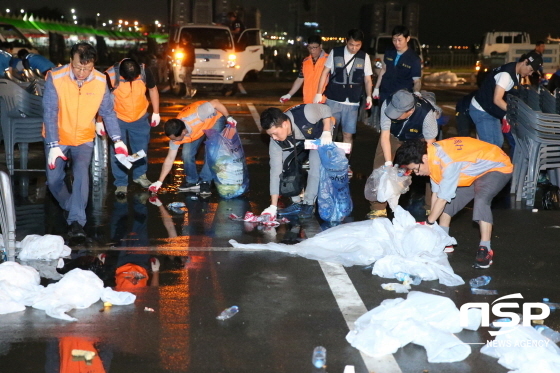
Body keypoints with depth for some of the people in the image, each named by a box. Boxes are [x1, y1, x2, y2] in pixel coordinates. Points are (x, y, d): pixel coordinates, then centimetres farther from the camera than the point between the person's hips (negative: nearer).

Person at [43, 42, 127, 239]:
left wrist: (117, 140, -15)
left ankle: (76, 221, -19)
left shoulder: (100, 81, -14)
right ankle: (70, 208, 30)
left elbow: (108, 112, -5)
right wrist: (53, 146, -26)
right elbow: (49, 113, -21)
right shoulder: (55, 78, -22)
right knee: (54, 180, 1)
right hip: (57, 138, 0)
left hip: (84, 139, 0)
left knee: (81, 173, -21)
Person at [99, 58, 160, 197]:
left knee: (141, 149, 15)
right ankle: (121, 184, 12)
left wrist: (156, 113, 4)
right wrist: (99, 122, -5)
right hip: (117, 119, -3)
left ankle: (140, 175, 37)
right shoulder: (110, 76, -25)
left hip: (140, 118, 3)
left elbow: (153, 89, 2)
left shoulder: (144, 72, -18)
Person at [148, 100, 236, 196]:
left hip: (215, 119, -4)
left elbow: (216, 103, -35)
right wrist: (159, 182, -17)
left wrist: (228, 118, -29)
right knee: (187, 153, -11)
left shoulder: (196, 116, -45)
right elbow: (170, 159, -15)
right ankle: (192, 182, 7)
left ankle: (205, 182, -10)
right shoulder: (175, 134, -25)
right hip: (199, 127, 4)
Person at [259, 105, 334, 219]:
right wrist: (273, 206, -28)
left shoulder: (305, 113, -43)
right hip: (299, 141, 3)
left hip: (319, 135, -3)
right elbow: (276, 171, -27)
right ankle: (296, 203, 3)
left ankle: (309, 204, -7)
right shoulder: (276, 142, -30)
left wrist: (327, 132, -34)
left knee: (315, 166, -22)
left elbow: (325, 109, -22)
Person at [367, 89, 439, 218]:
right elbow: (385, 136, -32)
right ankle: (378, 208, 6)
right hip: (393, 137, 2)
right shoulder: (387, 105, -38)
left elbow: (429, 143, -30)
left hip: (417, 140, -2)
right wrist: (388, 163, -39)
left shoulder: (427, 113, -41)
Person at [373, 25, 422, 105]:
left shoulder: (414, 59, -13)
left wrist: (416, 92, -32)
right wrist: (376, 88, 16)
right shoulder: (389, 53, 3)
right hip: (384, 95, 5)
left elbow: (417, 80, -10)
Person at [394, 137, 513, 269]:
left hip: (498, 168, -9)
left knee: (481, 200, -31)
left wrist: (428, 223, -18)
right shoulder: (432, 155, -10)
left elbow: (443, 198, -29)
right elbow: (436, 193, -3)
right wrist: (432, 221, -4)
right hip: (476, 172, 9)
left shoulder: (448, 162, -37)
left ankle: (485, 250, -27)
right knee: (449, 201, 5)